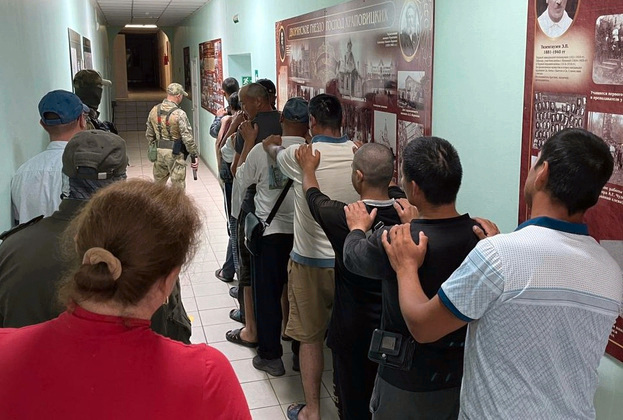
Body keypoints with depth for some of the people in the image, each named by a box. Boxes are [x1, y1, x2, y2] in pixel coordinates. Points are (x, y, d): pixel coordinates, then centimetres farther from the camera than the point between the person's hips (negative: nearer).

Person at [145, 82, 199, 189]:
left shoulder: (154, 110, 3)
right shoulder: (179, 114, -17)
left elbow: (149, 134, 11)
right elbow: (187, 137, -17)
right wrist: (194, 156, -10)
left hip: (158, 151, 6)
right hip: (175, 153, -6)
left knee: (158, 182, 19)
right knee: (178, 186, 3)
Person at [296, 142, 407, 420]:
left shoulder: (342, 217, -23)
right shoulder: (403, 210, -13)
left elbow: (313, 197, 1)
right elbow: (389, 185, 12)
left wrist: (308, 168, 21)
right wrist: (370, 158, 30)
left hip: (354, 327, -4)